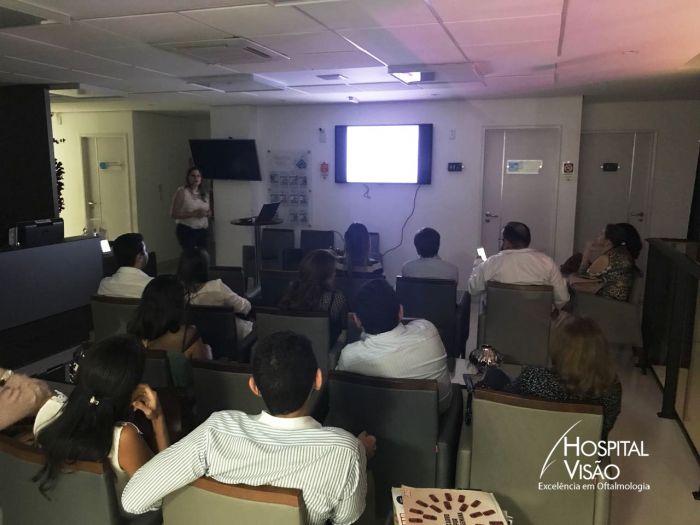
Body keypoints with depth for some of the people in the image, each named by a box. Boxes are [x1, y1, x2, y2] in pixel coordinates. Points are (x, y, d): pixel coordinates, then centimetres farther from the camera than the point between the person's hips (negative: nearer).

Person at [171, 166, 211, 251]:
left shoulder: (204, 194, 11)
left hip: (203, 231, 6)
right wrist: (193, 214, -21)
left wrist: (206, 213, -5)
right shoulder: (182, 192, -7)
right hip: (186, 230, -6)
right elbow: (174, 214, -13)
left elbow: (210, 212, 19)